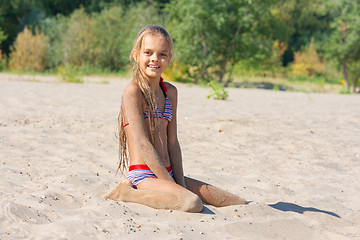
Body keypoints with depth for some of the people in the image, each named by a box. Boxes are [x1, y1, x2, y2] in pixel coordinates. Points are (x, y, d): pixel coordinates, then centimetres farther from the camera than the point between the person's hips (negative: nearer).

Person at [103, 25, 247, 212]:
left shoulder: (170, 92, 13)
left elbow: (172, 142, 9)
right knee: (192, 203, -34)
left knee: (240, 204, 4)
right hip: (143, 175, -8)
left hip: (168, 174, 8)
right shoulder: (133, 91, -10)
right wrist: (173, 186, -16)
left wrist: (181, 184, -1)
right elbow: (142, 144, -15)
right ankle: (126, 194, -12)